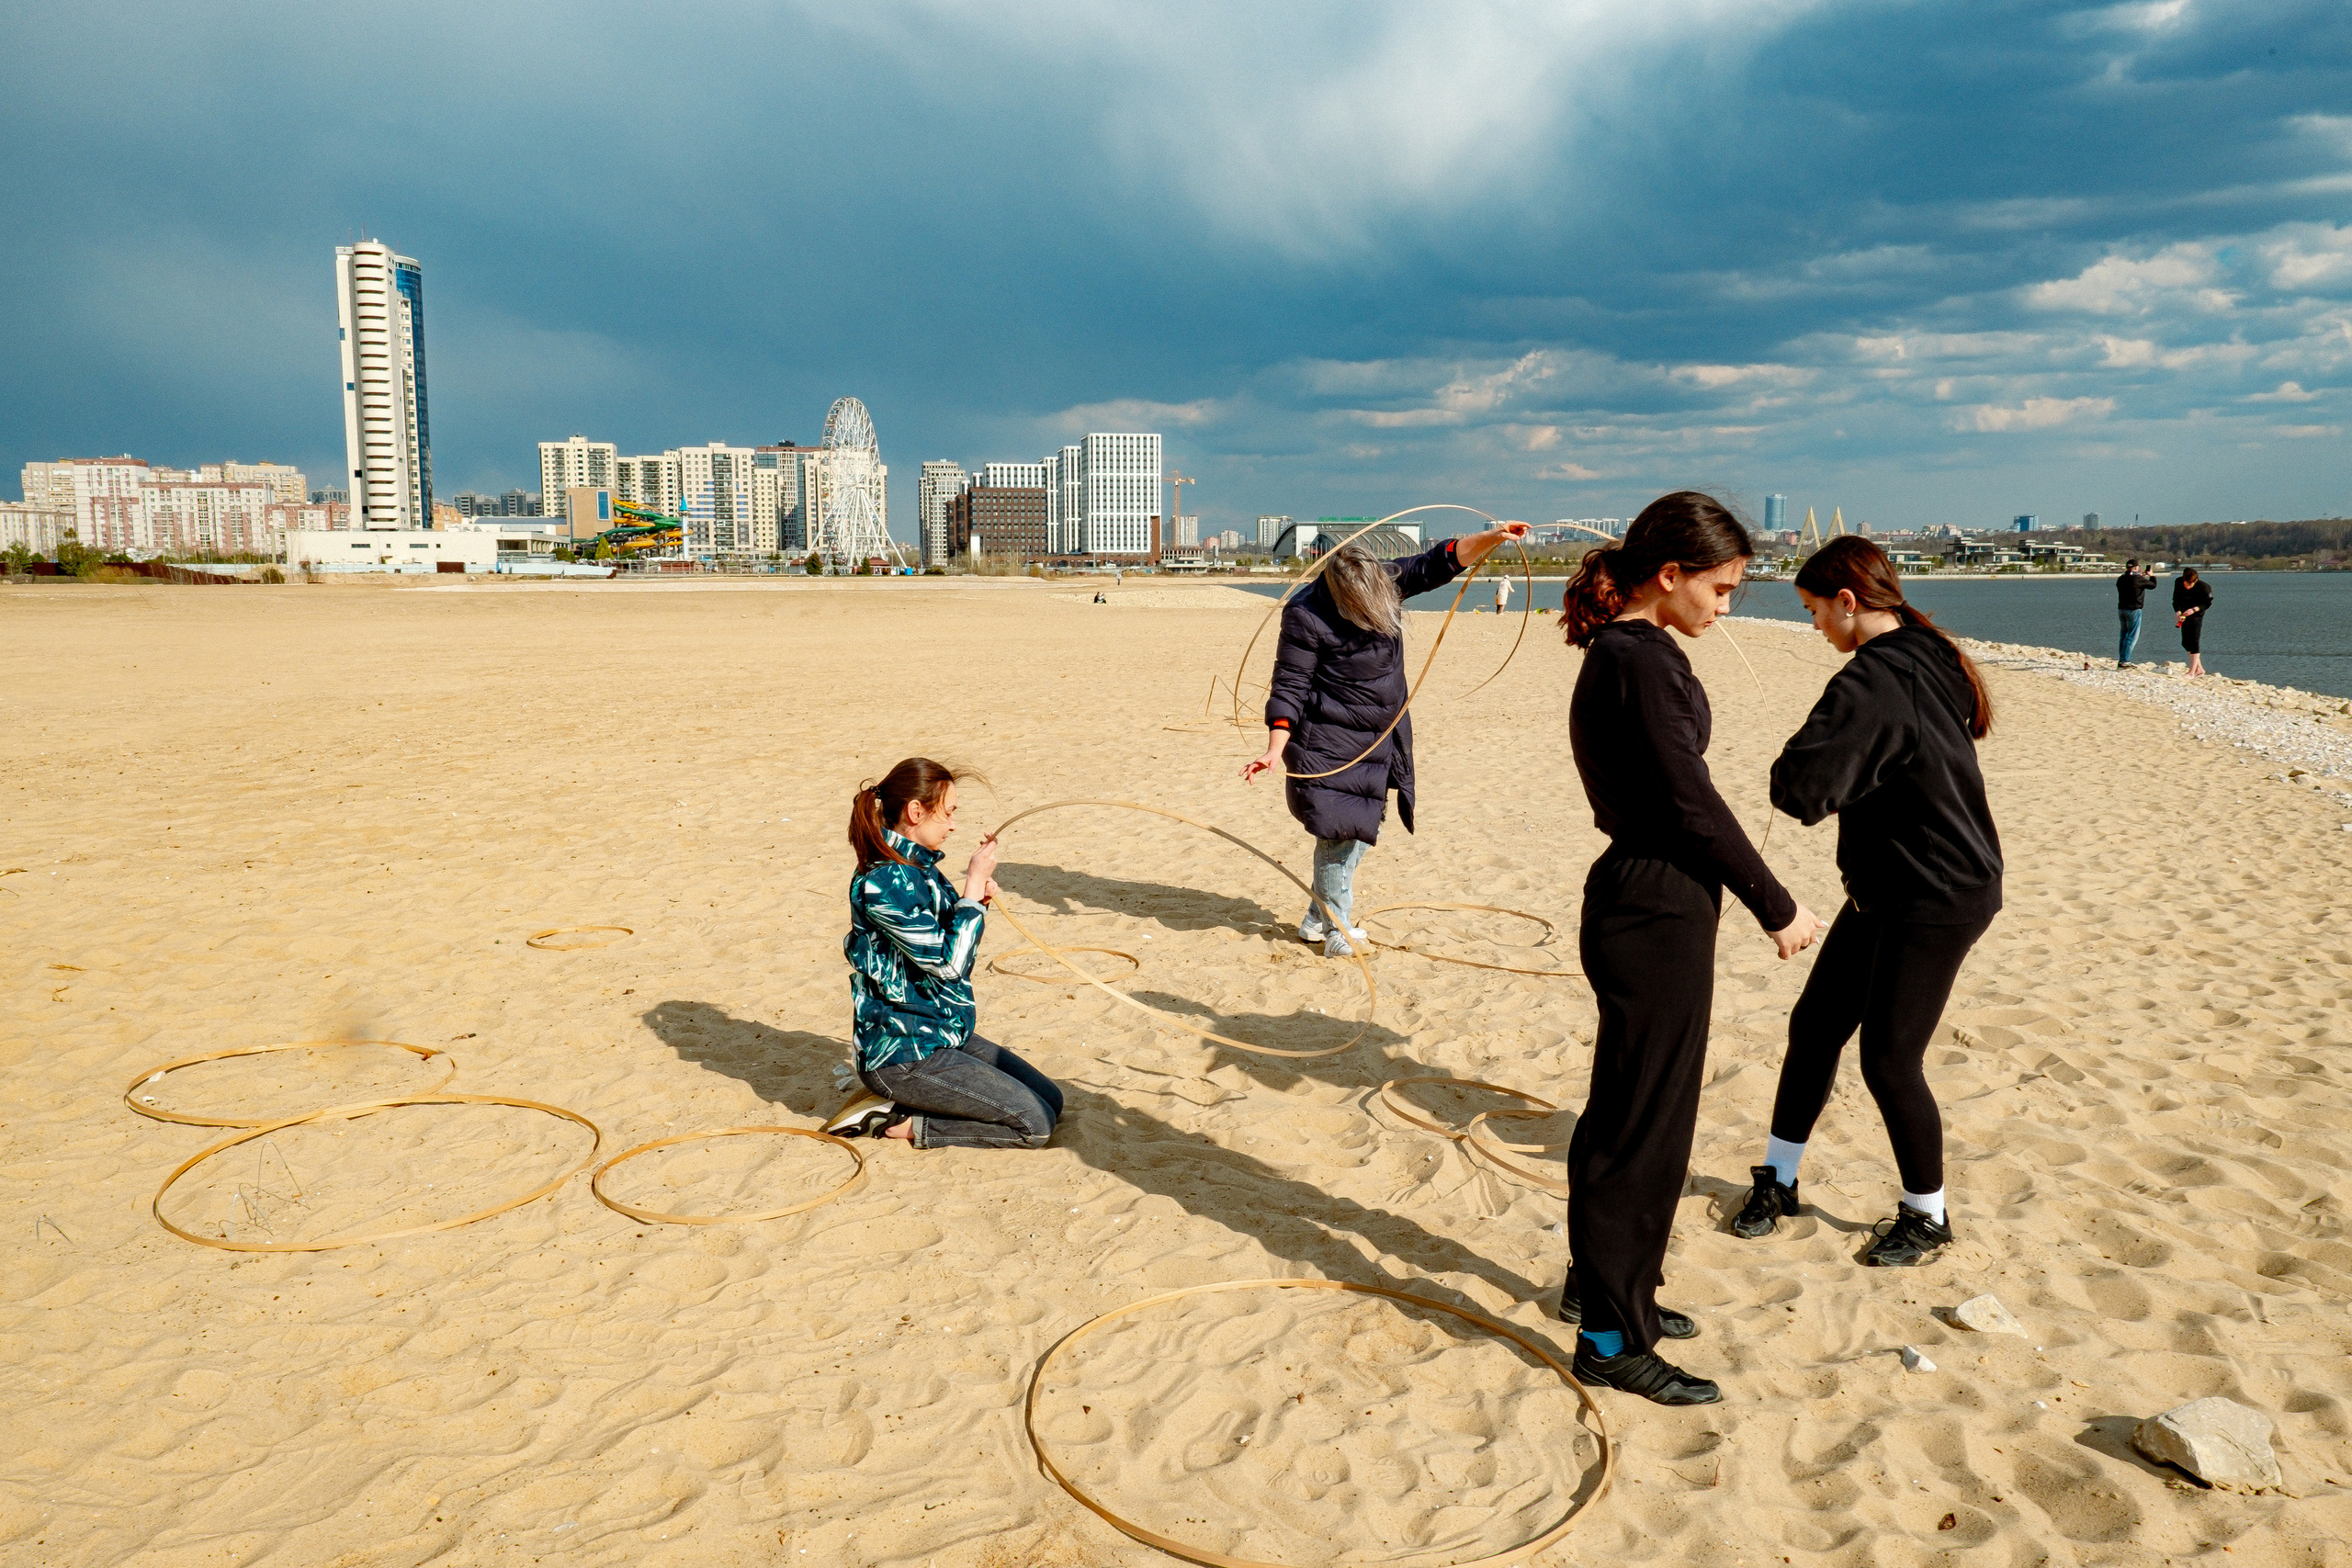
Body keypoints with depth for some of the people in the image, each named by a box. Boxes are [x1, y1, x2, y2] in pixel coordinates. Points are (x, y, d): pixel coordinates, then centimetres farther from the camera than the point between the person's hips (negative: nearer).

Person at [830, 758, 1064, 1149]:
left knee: (1051, 1100, 9)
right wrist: (974, 883, -17)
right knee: (1035, 1125, -12)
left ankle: (903, 1104, 9)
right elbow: (947, 963, -23)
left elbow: (947, 945, 18)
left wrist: (978, 896, 1)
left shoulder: (919, 867, 7)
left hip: (943, 1033, 10)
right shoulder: (883, 882, -22)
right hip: (902, 1054, -10)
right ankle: (901, 1124, -4)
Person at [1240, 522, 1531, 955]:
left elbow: (1439, 563, 2)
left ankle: (1317, 918, 25)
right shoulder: (1306, 616, -19)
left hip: (1378, 743, 7)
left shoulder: (1385, 582, -2)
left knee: (1358, 829, 11)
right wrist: (1275, 750, -25)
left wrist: (1491, 538, -11)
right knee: (1338, 833, -8)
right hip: (1327, 744, -7)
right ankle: (1337, 928, 8)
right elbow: (1289, 688, -17)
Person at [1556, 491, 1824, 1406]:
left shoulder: (1617, 654, 11)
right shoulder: (1643, 663, -20)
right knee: (1644, 1127, 0)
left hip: (1637, 906, 10)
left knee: (1626, 1113, 21)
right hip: (1658, 916, -10)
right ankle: (1613, 1341, 13)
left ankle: (1601, 1285, 38)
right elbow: (1694, 807, -19)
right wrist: (1778, 908, -8)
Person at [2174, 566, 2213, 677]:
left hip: (2196, 616, -5)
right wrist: (2178, 612, -18)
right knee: (2185, 643, 8)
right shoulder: (2178, 583, -10)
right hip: (2184, 615, 5)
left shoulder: (2204, 587, -19)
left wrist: (2194, 609, -24)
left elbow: (2207, 604, -9)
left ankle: (2192, 672, -8)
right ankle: (2199, 668, 22)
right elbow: (2175, 599, -2)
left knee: (2194, 643, -10)